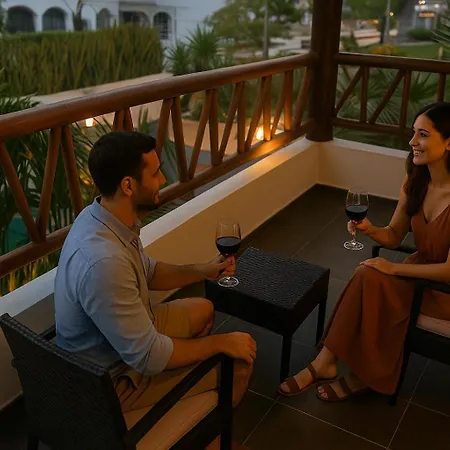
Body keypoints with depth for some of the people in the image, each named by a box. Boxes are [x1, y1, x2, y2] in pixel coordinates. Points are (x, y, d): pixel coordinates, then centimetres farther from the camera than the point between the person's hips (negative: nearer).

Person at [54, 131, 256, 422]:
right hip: (116, 375, -9)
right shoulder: (103, 262, -39)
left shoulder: (106, 218, -9)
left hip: (130, 334, 9)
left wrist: (202, 271, -1)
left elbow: (147, 272, 10)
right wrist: (221, 343, -18)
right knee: (240, 363, -4)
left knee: (203, 310, 23)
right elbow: (149, 358, -30)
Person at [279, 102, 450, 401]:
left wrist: (393, 268, -19)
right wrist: (371, 230, -16)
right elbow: (394, 236, 6)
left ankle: (368, 375, -5)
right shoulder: (415, 182, -3)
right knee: (366, 278, -23)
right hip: (420, 272, 6)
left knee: (370, 279, -25)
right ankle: (325, 363, -11)